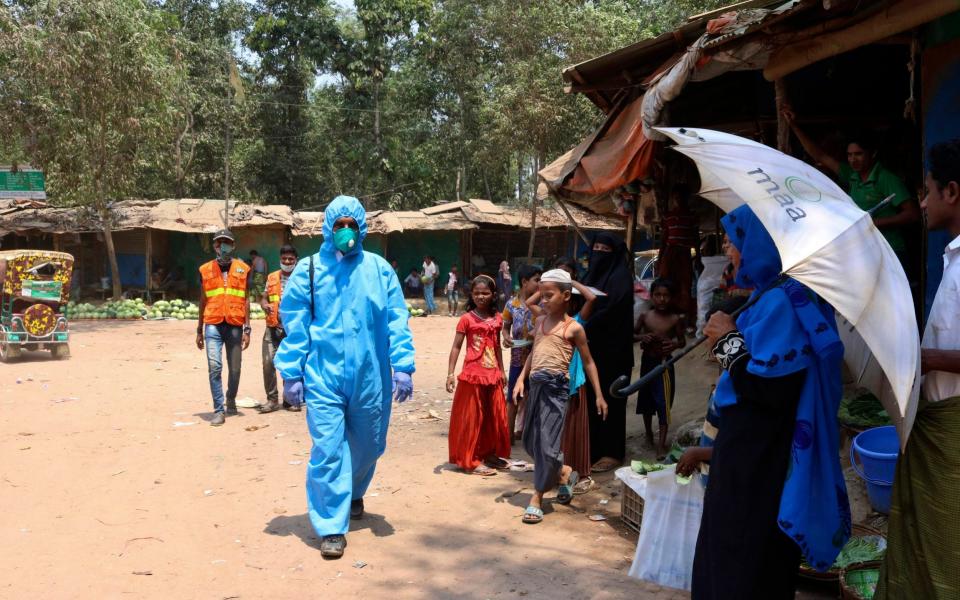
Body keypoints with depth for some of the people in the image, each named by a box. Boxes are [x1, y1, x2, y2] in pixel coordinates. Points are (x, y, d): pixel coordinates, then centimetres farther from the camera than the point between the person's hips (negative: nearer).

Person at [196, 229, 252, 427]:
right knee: (214, 366, -10)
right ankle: (218, 411, -4)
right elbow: (203, 301, 14)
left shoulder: (243, 269, 6)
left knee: (234, 368, 8)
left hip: (235, 325, 0)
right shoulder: (205, 269, 9)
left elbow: (245, 300, 6)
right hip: (213, 325, 0)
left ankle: (231, 401, 32)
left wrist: (247, 329, 1)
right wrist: (199, 330, 14)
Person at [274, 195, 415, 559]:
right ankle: (331, 527, 5)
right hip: (323, 377, -2)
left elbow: (397, 321, 2)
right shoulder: (309, 270, 0)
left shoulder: (380, 270, 3)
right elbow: (294, 325, 0)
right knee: (328, 450, -6)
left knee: (366, 445, 16)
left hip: (370, 377, 2)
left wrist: (403, 367, -6)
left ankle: (353, 495, 45)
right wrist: (291, 374, -3)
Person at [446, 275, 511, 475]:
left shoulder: (497, 318, 6)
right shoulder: (467, 319, -8)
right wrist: (450, 373, -14)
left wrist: (501, 371, 17)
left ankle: (489, 454, 27)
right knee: (472, 418, 2)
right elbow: (456, 347, -8)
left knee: (494, 416, 12)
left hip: (493, 375, 5)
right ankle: (470, 461, 9)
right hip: (472, 375, -5)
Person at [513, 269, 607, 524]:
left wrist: (599, 395, 2)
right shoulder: (540, 321, 13)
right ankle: (565, 473, 33)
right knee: (530, 440, 11)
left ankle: (537, 497, 4)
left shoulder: (573, 328, -3)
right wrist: (521, 379, 11)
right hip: (536, 385, 6)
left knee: (547, 441, -6)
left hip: (556, 385, -6)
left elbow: (588, 362, 3)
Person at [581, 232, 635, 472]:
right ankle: (593, 447, 18)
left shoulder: (620, 277, -8)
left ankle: (613, 452, 6)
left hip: (611, 349, -7)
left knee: (608, 398, -2)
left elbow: (609, 311, -19)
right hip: (591, 347, 7)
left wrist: (582, 331, -19)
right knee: (590, 397, 9)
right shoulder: (592, 275, 16)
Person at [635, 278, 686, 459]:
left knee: (663, 403, -4)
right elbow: (632, 334, 5)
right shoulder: (645, 316, -3)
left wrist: (675, 344, -23)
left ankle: (661, 444, 0)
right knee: (646, 399, 17)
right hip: (647, 361, 3)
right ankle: (649, 433, 39)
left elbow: (682, 341, -1)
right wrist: (641, 337, -17)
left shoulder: (675, 319, -8)